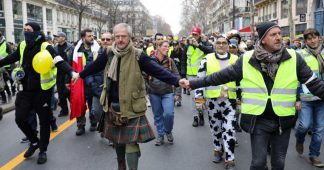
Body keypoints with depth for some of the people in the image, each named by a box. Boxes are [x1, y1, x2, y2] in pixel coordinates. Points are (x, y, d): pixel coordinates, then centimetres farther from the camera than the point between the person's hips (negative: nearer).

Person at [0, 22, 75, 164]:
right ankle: (34, 142, 30)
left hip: (42, 90, -5)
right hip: (25, 90, 6)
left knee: (44, 121, 6)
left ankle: (43, 150, 23)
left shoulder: (46, 47, -15)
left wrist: (71, 72, -44)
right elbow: (12, 58, 22)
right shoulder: (22, 46, 4)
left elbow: (60, 62, -27)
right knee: (20, 118, 5)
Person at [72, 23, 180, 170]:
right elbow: (95, 66, 17)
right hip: (113, 105, 5)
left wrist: (177, 81, -31)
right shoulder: (109, 53, 1)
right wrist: (80, 75, 30)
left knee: (131, 142, -7)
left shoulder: (138, 56, -12)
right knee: (117, 139, 19)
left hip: (131, 107, -5)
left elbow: (157, 70, -19)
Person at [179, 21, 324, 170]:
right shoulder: (247, 60, -6)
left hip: (283, 120, 2)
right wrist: (193, 83, -3)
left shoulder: (294, 58, -4)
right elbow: (221, 76, -1)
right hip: (258, 120, -1)